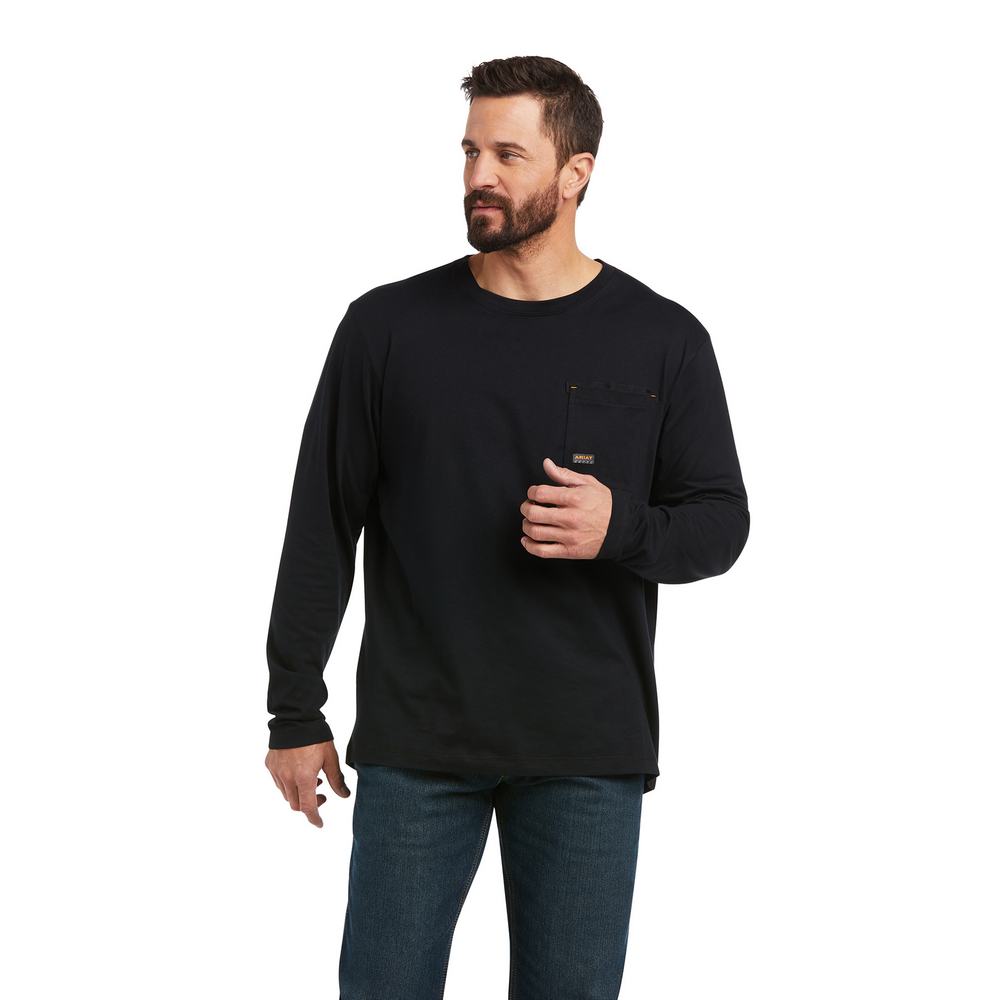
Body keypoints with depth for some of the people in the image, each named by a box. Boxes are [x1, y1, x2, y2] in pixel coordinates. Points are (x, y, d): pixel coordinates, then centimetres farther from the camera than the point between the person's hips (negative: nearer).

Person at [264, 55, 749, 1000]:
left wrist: (623, 527, -17)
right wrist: (295, 713, 3)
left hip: (589, 755, 0)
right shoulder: (387, 327, 2)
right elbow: (322, 526, 5)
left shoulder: (663, 340, 2)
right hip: (413, 745, 0)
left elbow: (721, 521, 6)